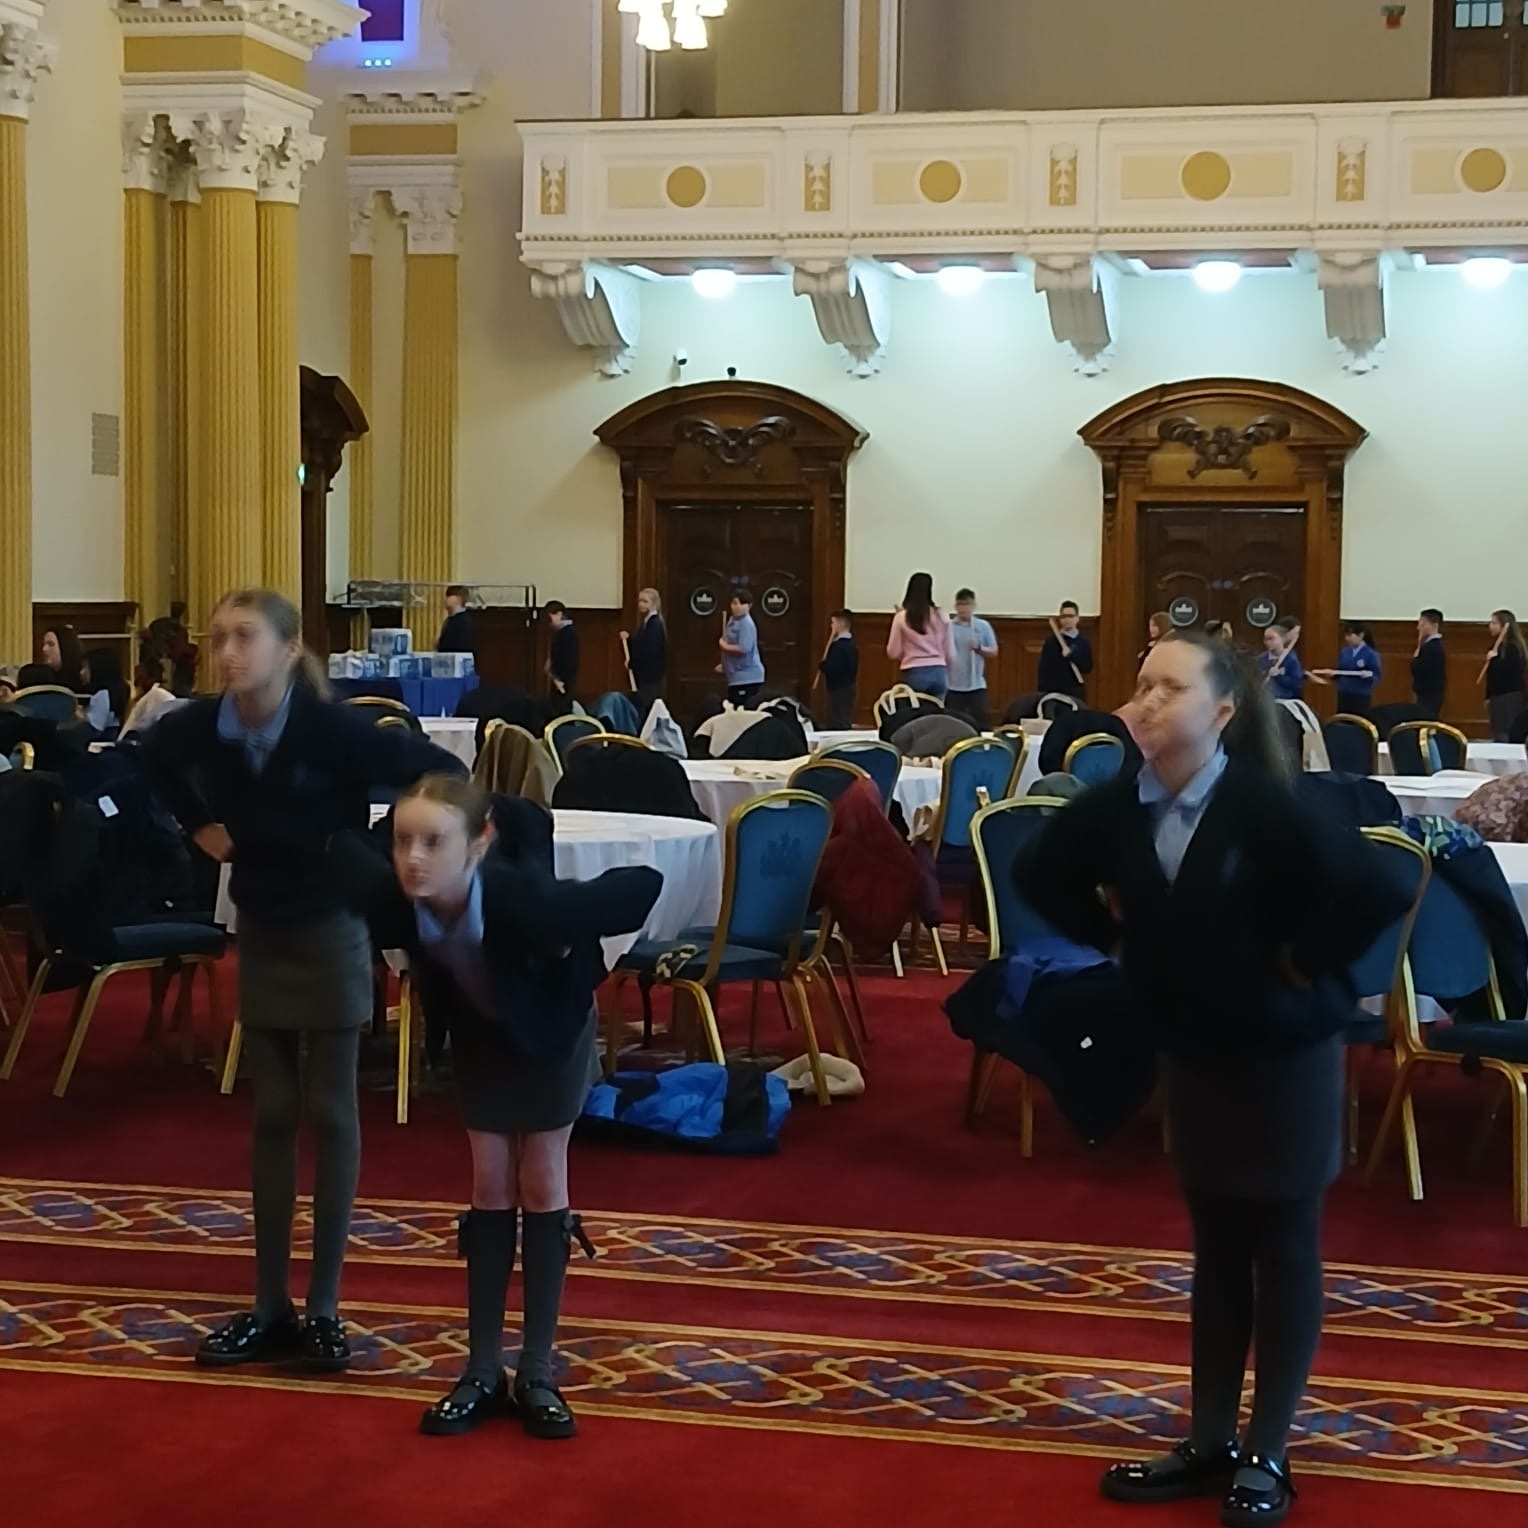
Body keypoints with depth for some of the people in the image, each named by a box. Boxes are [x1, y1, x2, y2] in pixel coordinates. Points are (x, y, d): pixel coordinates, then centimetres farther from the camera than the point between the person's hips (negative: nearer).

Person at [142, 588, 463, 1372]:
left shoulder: (334, 730, -25)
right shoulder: (200, 726, -12)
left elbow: (442, 771, -20)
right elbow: (154, 756, 13)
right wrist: (200, 824, 3)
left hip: (331, 930, -4)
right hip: (260, 931, 4)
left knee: (329, 1113, 3)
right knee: (272, 1115, 9)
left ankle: (323, 1308, 10)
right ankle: (270, 1306, 16)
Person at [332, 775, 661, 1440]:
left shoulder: (526, 898, -46)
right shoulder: (392, 899, -36)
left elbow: (644, 885, -38)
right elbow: (345, 846, -15)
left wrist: (575, 948, -25)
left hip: (552, 1023, -2)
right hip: (479, 1028, 2)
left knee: (542, 1181, 4)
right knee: (491, 1185, 5)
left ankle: (537, 1374, 11)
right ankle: (483, 1372, 12)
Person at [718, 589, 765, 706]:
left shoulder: (746, 623, -17)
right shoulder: (732, 621, 13)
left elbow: (744, 648, -27)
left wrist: (725, 646, -14)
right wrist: (724, 665, 17)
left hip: (747, 677, -11)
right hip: (736, 676, 11)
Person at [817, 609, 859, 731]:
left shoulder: (839, 646, -19)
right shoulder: (851, 644, 11)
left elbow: (832, 669, -27)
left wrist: (822, 665, -7)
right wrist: (825, 664, 11)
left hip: (838, 689, -10)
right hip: (848, 687, 10)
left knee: (837, 725, -9)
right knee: (845, 722, 14)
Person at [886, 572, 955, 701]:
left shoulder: (901, 617, -3)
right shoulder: (941, 616, 4)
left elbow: (893, 652, 0)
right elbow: (950, 654, 8)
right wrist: (947, 677, 21)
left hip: (914, 674, -3)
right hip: (938, 673, 3)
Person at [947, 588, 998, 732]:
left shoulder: (983, 626, 3)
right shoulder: (948, 626, -1)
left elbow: (994, 652, 4)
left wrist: (979, 648, -13)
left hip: (976, 684, 1)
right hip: (953, 685, -1)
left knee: (981, 722, 1)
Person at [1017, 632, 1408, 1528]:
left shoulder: (1269, 806, -23)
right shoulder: (1120, 805, -6)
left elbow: (1378, 892, -32)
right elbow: (1043, 877, 11)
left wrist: (1303, 964, -21)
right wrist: (1119, 937, 2)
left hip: (1285, 1050, -6)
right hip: (1191, 1047, 6)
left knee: (1284, 1246, 6)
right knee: (1216, 1244, 14)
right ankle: (1210, 1443, 23)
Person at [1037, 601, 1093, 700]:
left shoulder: (1083, 642, 6)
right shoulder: (1051, 642, -1)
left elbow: (1088, 668, -3)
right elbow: (1044, 670, -4)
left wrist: (1071, 655, -18)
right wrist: (1043, 695, -10)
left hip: (1075, 693, 2)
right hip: (1054, 693, -2)